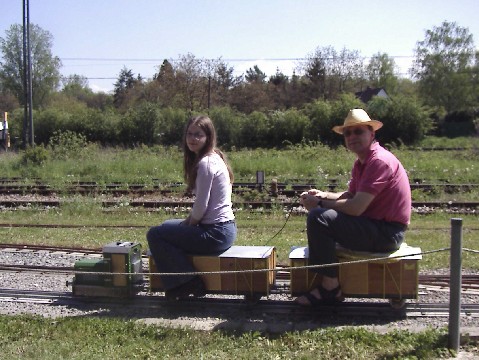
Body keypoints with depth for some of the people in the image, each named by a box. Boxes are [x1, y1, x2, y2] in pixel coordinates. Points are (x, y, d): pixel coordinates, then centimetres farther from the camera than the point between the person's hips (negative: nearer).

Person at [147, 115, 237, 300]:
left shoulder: (206, 163, -18)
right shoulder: (214, 158, 12)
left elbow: (200, 208, -18)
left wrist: (187, 225, -1)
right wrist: (186, 222, 7)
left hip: (214, 233, -10)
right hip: (224, 228, 10)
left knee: (154, 234, -3)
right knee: (168, 225, 27)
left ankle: (186, 282, 0)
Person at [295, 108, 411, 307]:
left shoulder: (379, 161, -19)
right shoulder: (361, 162, 14)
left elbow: (355, 207, -25)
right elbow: (350, 195, 20)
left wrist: (320, 203, -12)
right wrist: (323, 195, 2)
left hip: (387, 233, -11)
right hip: (375, 225, 11)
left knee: (318, 218, -22)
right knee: (322, 212, 23)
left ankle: (330, 287, -11)